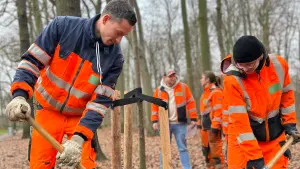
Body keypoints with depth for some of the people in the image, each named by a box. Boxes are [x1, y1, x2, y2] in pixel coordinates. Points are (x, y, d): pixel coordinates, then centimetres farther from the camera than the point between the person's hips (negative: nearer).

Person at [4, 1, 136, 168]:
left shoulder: (115, 57, -15)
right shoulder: (63, 26, -17)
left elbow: (101, 101, -17)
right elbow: (32, 60, -14)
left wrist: (79, 138, -28)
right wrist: (20, 95, -30)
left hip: (80, 116, 1)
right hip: (48, 111, 0)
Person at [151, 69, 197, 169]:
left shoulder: (183, 87, 2)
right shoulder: (159, 90, 5)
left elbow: (191, 103, 1)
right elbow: (155, 106, 8)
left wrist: (193, 118, -3)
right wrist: (154, 121, 2)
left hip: (180, 123, -1)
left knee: (182, 147, 2)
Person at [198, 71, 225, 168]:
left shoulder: (216, 92, -12)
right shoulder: (206, 93, 18)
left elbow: (218, 110, -19)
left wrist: (215, 126, -24)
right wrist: (200, 124, 19)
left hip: (212, 126, -10)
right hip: (205, 126, 10)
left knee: (215, 150, -8)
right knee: (206, 150, 16)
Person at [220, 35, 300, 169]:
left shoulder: (279, 64, -14)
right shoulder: (232, 79, -26)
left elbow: (286, 94, 6)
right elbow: (239, 121, -26)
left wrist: (289, 122, 2)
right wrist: (254, 157, -27)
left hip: (274, 137, 4)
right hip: (243, 140, -3)